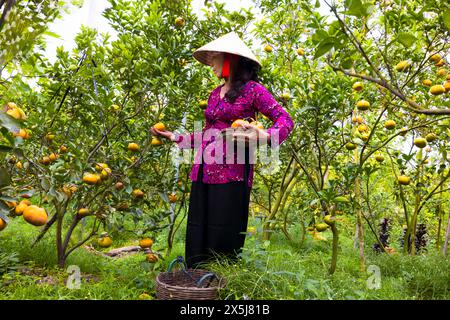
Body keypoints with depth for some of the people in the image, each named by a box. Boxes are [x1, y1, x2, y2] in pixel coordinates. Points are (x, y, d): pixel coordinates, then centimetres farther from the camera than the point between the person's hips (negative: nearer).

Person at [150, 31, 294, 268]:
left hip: (231, 173, -6)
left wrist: (264, 137, -25)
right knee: (198, 234, 7)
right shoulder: (215, 94, 21)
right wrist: (174, 137, 22)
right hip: (203, 171, 7)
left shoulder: (252, 89, 0)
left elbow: (285, 119, -5)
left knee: (224, 234, -4)